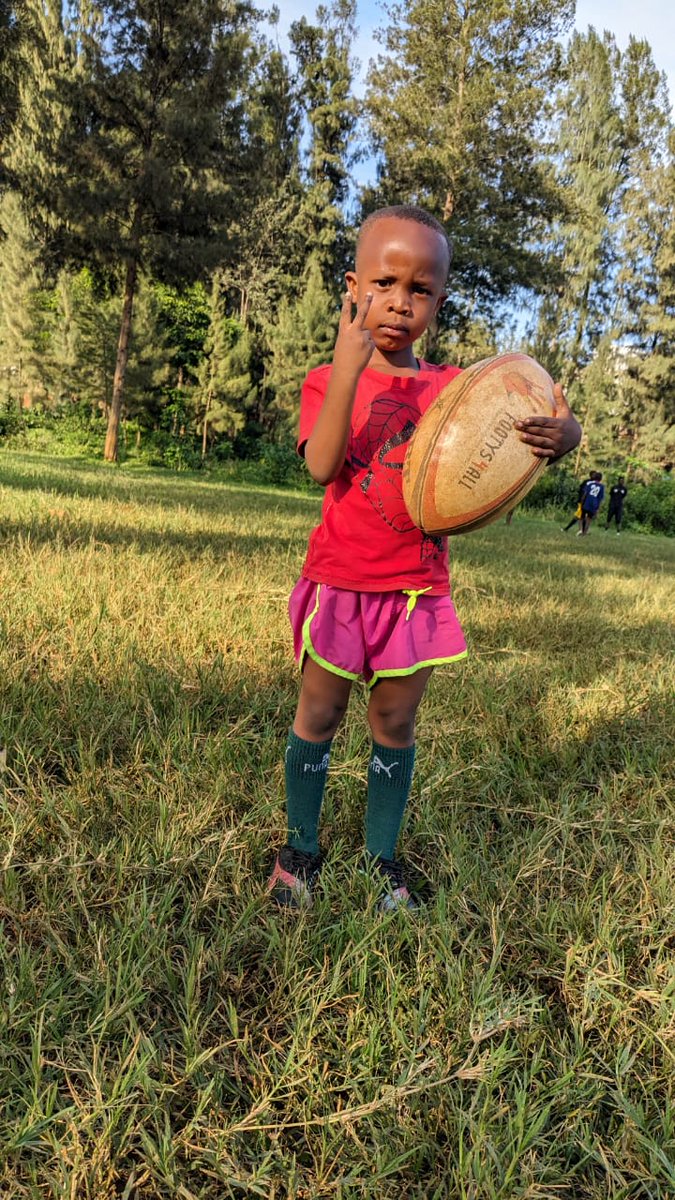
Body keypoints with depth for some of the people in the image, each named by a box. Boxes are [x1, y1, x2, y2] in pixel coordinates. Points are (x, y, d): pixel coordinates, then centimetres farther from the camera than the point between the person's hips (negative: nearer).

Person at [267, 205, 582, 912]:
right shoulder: (327, 380, -2)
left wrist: (559, 435, -20)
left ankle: (381, 857, 29)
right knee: (318, 715, 9)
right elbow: (323, 467, -20)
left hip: (417, 588, 2)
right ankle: (300, 848, 29)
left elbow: (504, 448, 3)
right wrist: (349, 366, -26)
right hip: (340, 581, -1)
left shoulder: (453, 388, 5)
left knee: (395, 724, 10)